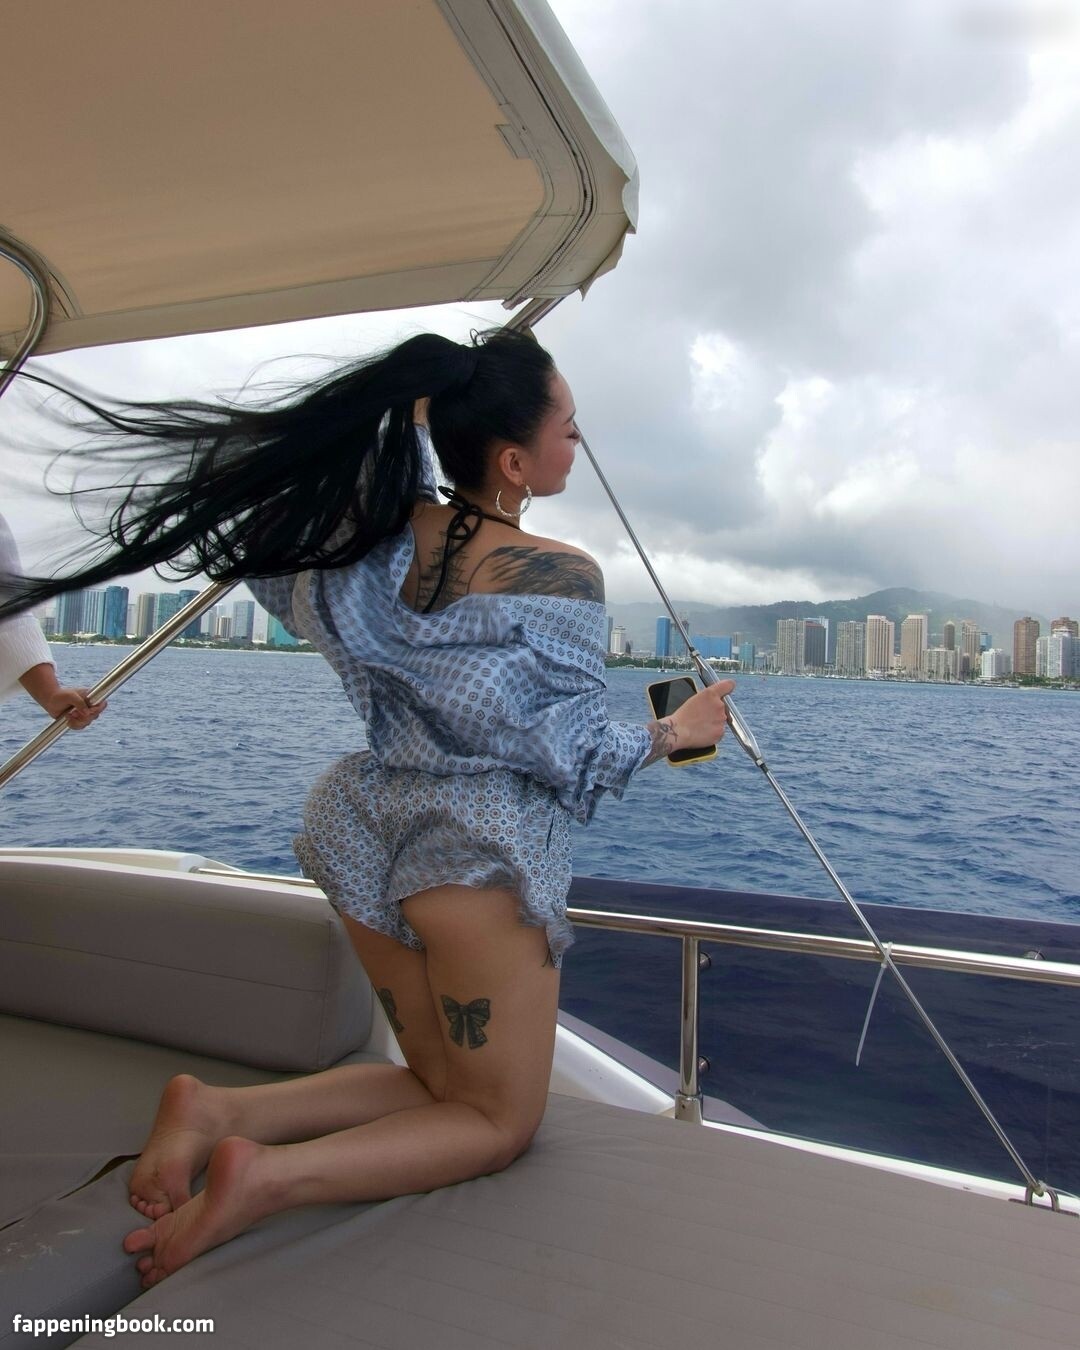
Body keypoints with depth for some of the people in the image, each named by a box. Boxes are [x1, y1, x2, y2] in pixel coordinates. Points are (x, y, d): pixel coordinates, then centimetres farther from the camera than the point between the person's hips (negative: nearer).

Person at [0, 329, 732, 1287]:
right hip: (482, 852, -6)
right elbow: (573, 756, -11)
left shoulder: (381, 532, -2)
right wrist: (674, 732, 7)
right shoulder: (559, 576, -16)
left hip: (367, 830, 7)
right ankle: (267, 1176, -10)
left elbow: (258, 556, 16)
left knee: (440, 1081, 26)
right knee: (499, 1120, 14)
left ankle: (218, 1109, 3)